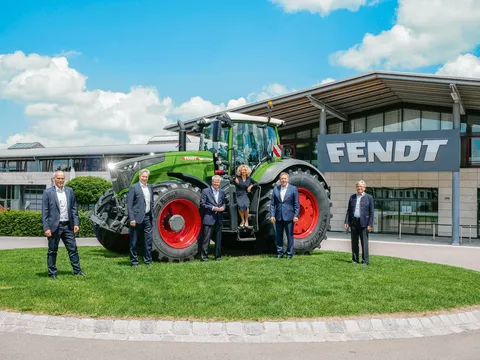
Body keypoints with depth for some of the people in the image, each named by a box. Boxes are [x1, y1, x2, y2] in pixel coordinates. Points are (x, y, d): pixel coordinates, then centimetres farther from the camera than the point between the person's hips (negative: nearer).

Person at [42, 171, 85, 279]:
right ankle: (52, 273, 15)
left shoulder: (69, 191, 9)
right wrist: (46, 228, -11)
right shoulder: (48, 192, -3)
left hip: (68, 226, 4)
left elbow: (74, 208, 11)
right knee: (52, 251, 6)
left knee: (73, 249, 5)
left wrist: (76, 223, 3)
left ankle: (77, 270, 13)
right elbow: (45, 212, -5)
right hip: (54, 226, -3)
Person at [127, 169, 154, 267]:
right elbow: (129, 205, -9)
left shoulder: (150, 187, 13)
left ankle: (148, 261, 16)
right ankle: (134, 261, 13)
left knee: (148, 240, 7)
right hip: (137, 218, -5)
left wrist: (152, 215, 13)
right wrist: (132, 219, -16)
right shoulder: (133, 187, -6)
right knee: (133, 242, 3)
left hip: (147, 218, 5)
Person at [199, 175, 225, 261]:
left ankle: (218, 256, 18)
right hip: (208, 219, -5)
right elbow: (202, 204, -6)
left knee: (218, 239, 10)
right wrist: (212, 208, -14)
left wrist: (223, 207, -2)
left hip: (219, 219, 5)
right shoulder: (205, 191, -2)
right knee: (206, 238, -4)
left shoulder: (222, 192, 13)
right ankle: (204, 255, 3)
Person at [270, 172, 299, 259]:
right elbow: (272, 203, 7)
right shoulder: (276, 189, 7)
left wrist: (296, 215, -9)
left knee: (290, 236, 3)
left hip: (289, 217, -3)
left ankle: (289, 253, 11)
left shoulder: (293, 189, -1)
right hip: (278, 217, 3)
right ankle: (279, 253, 19)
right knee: (279, 235, 10)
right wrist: (272, 215, 0)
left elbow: (296, 204, -2)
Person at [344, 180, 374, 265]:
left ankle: (365, 261, 4)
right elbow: (348, 210, 13)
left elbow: (371, 212, -2)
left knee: (364, 242, -2)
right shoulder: (352, 197, 12)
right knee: (354, 242, 8)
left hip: (363, 223, -4)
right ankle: (355, 259, 17)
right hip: (353, 222, 4)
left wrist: (370, 224, -8)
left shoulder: (369, 197, 1)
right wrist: (346, 222, 4)